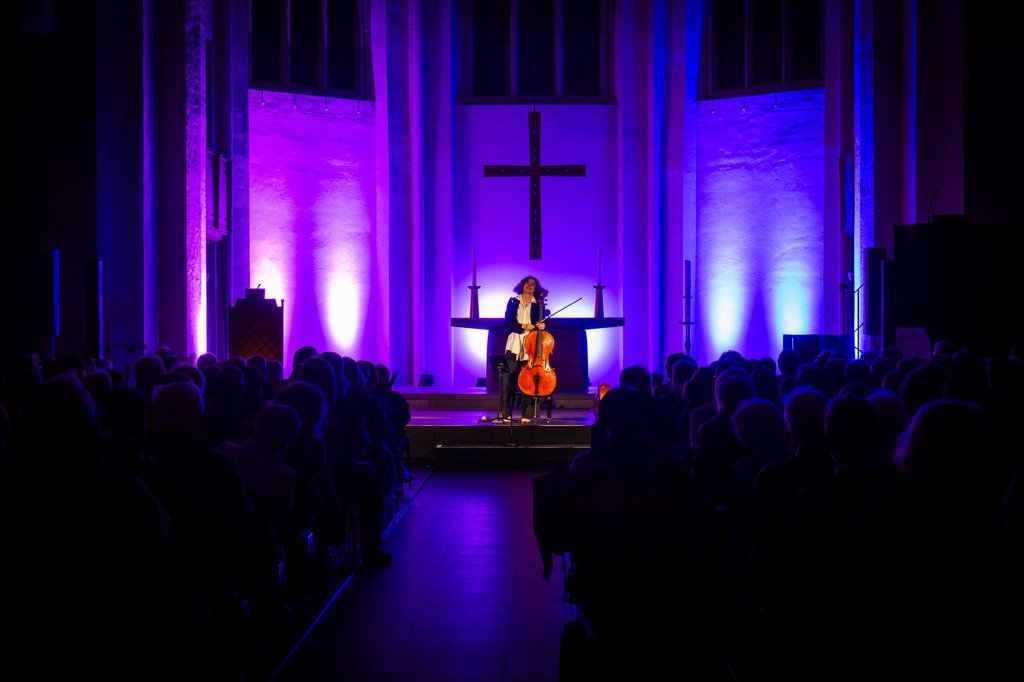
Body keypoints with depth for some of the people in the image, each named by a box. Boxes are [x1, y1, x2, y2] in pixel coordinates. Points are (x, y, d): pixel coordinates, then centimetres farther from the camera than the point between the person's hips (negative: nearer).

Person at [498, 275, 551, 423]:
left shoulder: (539, 304, 10)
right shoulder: (513, 302, 11)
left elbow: (542, 323, 11)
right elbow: (507, 323, 4)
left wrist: (541, 326, -13)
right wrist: (522, 326, -10)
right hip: (514, 346, 1)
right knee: (508, 381, -5)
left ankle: (527, 414, 0)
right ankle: (506, 414, 2)